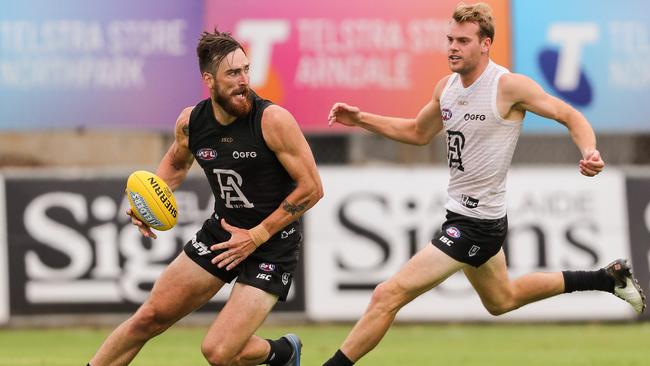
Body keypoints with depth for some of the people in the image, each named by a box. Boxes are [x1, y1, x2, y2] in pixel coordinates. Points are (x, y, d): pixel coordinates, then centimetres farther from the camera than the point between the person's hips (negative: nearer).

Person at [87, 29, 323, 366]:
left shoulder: (273, 120, -22)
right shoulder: (191, 122, -5)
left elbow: (312, 188, -17)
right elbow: (176, 162, 20)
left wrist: (257, 236, -17)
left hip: (272, 244, -5)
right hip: (220, 233, 5)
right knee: (150, 317, 6)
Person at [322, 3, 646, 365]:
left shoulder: (509, 86, -19)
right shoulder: (448, 86, 4)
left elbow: (571, 116, -12)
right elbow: (418, 133, 20)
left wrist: (590, 152, -32)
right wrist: (361, 119, 8)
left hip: (479, 223, -9)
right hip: (461, 213, 10)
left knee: (387, 296, -16)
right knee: (502, 300, 31)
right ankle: (610, 278, 40)